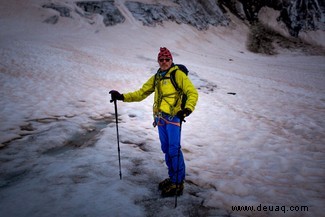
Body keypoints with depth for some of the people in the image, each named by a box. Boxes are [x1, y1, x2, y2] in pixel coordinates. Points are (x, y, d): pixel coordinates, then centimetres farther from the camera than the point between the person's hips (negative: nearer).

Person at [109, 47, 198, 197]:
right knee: (166, 149, 12)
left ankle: (178, 183, 5)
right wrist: (122, 97, 9)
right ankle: (172, 178, 26)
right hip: (160, 118, 7)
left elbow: (192, 93, -10)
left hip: (173, 117, -7)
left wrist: (187, 109, -28)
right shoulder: (156, 78, 18)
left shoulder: (178, 74, -3)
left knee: (174, 150, -6)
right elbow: (142, 93, 19)